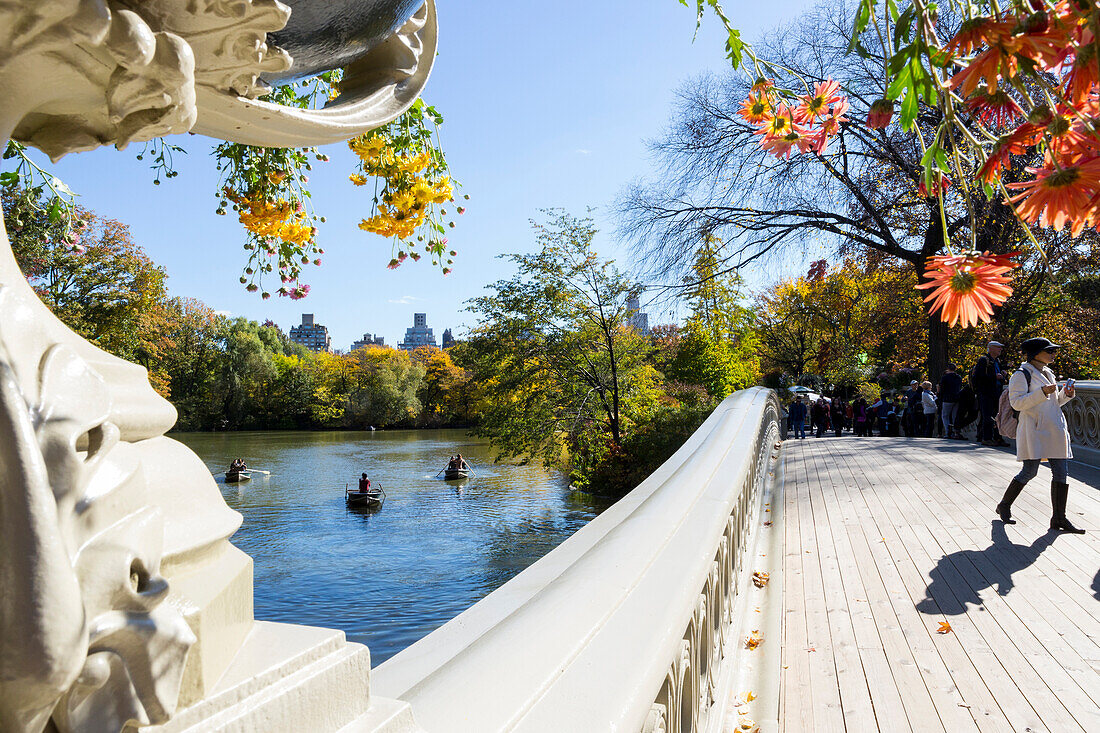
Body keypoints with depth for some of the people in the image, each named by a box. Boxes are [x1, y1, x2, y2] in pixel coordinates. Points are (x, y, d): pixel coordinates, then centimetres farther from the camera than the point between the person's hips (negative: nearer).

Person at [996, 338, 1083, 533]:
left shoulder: (1048, 373, 19)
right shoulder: (1021, 374, -6)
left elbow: (1055, 402, 26)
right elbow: (1017, 402, -16)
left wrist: (1066, 394, 7)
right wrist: (1042, 392, -23)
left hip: (1054, 429, 8)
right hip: (1034, 429, -8)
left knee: (1062, 471, 2)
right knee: (1030, 471, -7)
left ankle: (1059, 519, 6)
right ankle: (1004, 506, 12)